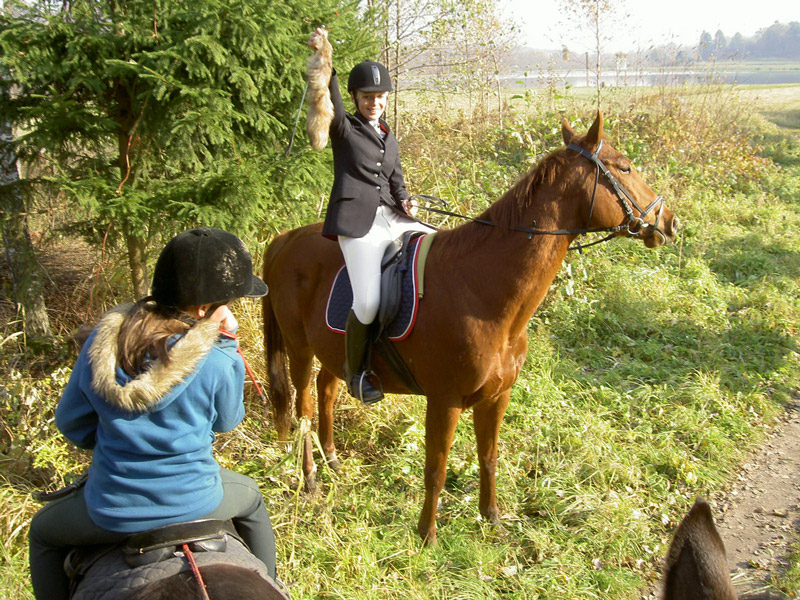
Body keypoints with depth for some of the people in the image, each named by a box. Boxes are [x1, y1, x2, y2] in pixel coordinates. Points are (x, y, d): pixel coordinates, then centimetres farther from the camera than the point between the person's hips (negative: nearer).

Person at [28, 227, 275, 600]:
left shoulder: (103, 340, -12)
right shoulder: (219, 362, -21)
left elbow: (70, 422, 0)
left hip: (111, 514, 1)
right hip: (193, 503, -1)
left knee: (43, 533, 32)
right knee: (251, 499, 34)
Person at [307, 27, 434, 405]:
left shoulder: (389, 138, 23)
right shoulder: (344, 129, 4)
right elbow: (328, 101, -15)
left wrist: (404, 201, 2)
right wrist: (323, 60, -31)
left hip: (392, 219, 7)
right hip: (358, 222, -7)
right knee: (367, 303, -24)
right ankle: (354, 371, -1)